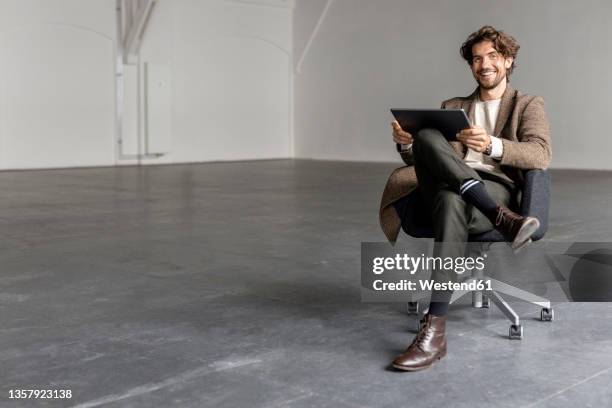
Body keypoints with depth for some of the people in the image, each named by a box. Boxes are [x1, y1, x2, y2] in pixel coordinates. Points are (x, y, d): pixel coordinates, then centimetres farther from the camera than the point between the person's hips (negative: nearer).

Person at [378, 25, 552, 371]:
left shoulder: (529, 106, 18)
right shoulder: (452, 107, 29)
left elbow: (541, 155, -3)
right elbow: (420, 158, 20)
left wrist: (492, 145, -22)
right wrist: (406, 144, -5)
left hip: (497, 190, -3)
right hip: (443, 189, 3)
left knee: (452, 199, -41)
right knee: (427, 139, -30)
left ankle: (435, 330, -46)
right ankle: (504, 221, -38)